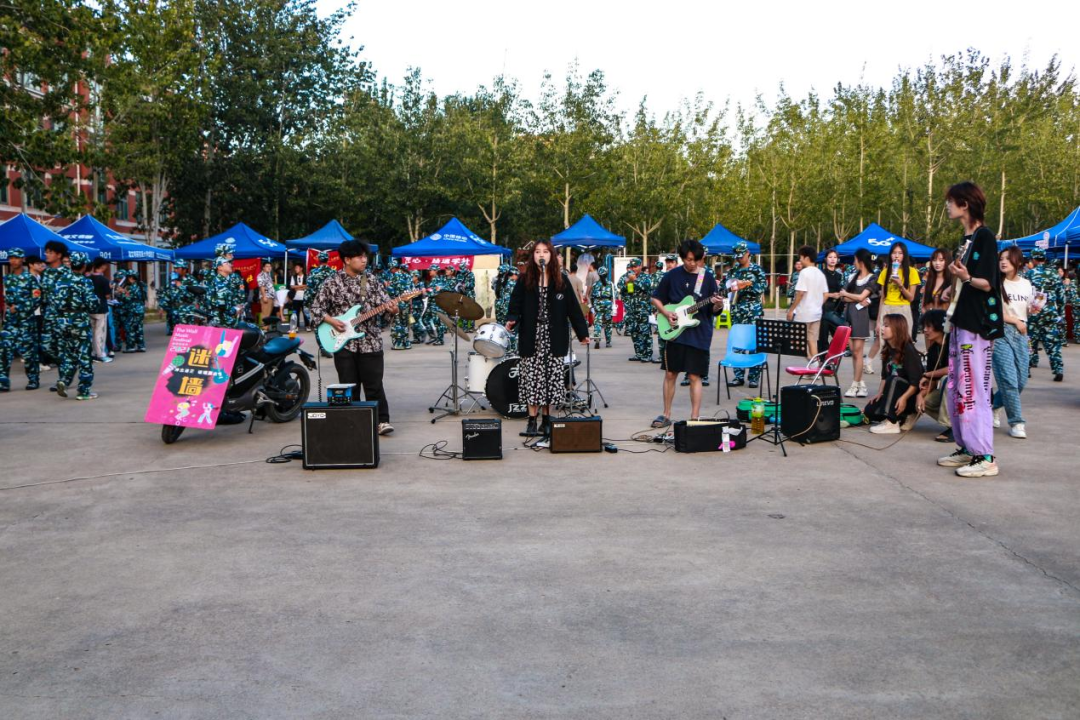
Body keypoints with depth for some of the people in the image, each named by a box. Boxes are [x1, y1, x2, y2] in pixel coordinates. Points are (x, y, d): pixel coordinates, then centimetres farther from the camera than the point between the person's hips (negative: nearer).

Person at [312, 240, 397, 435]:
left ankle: (382, 420, 7)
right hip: (343, 343, -1)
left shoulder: (372, 280, 4)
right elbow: (316, 307, 3)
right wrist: (332, 321, -12)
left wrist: (392, 310, -20)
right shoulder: (332, 282, -1)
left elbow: (385, 304, 2)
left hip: (370, 342, 1)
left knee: (374, 384, 1)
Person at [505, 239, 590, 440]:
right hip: (531, 337, -1)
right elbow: (516, 304, -2)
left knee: (551, 378, 4)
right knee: (532, 377, 0)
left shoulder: (562, 280, 4)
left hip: (554, 338, 1)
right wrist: (511, 320, -22)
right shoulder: (525, 280, 2)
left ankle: (546, 419, 15)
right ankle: (532, 420, 8)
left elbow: (573, 307, 3)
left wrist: (582, 332, 0)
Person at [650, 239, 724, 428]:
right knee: (670, 374, 7)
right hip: (675, 332, 2)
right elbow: (656, 299, 12)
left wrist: (718, 305, -20)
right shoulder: (672, 276, 3)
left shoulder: (708, 278, 1)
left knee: (695, 376, -1)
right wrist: (666, 313, -5)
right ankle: (666, 415, 18)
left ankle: (695, 418, 4)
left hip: (699, 334, -1)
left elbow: (714, 310, 2)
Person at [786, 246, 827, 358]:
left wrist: (791, 310, -13)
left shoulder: (805, 272, -13)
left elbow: (800, 293, -19)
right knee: (812, 341, 12)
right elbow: (825, 295, 12)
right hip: (816, 313, 7)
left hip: (803, 313, -7)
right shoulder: (820, 273, 10)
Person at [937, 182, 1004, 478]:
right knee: (955, 390, 12)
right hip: (962, 322, 9)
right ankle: (966, 448, 21)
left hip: (978, 325, -9)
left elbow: (986, 283, -15)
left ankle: (985, 457, -6)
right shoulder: (966, 238, 15)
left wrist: (966, 277, -31)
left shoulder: (984, 237, -10)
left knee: (974, 391, -9)